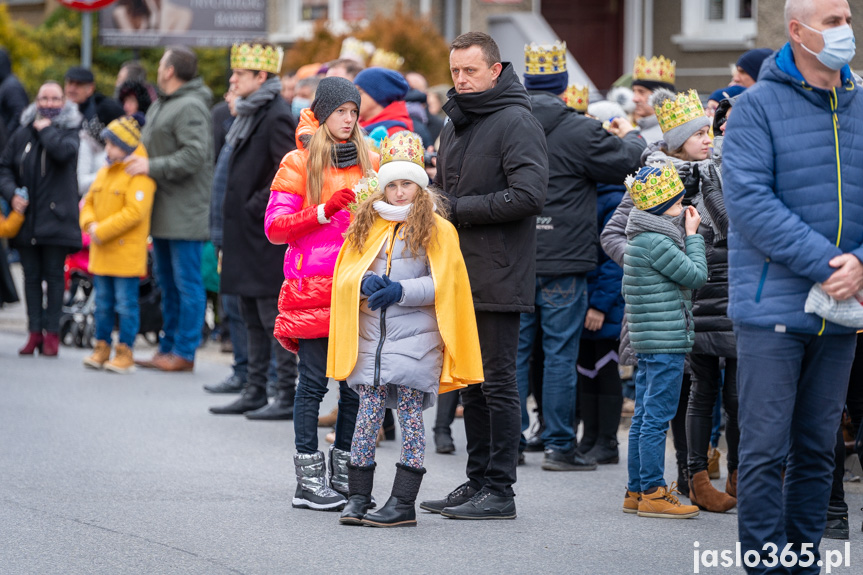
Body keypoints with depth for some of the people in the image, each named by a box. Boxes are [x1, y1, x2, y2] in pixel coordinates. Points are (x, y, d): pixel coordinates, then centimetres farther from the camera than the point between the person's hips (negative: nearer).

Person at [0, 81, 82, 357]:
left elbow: (64, 151, -22)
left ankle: (52, 333, 2)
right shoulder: (22, 133, 9)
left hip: (55, 217, -3)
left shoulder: (69, 132, 1)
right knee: (32, 276, 5)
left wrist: (46, 129, -7)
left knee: (54, 276, -1)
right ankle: (35, 332, 8)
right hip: (26, 218, 3)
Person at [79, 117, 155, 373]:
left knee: (126, 304, -2)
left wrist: (102, 231, -20)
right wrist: (90, 224, -4)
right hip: (102, 255, 8)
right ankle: (102, 347, 22)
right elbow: (89, 203, 18)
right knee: (103, 303, 14)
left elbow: (134, 212, -21)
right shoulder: (104, 173, 14)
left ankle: (125, 352, 4)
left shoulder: (139, 176, -13)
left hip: (126, 253, -8)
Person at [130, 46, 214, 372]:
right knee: (167, 282, 15)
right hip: (163, 211, 11)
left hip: (185, 212, -11)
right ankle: (168, 348, 22)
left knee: (186, 282, -5)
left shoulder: (190, 107, -15)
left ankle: (184, 352, -3)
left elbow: (194, 155, -23)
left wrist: (152, 167, -22)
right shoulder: (159, 106, 18)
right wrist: (137, 159, 8)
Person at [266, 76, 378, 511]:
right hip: (312, 290, -4)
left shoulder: (369, 162, 14)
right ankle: (309, 480, 0)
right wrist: (324, 211, -15)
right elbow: (275, 227, -4)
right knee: (314, 381, -4)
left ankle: (344, 474, 11)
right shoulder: (300, 162, 2)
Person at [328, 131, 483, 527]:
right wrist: (366, 283, -11)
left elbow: (444, 284, -6)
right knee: (368, 413, 2)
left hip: (415, 335, -4)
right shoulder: (368, 225, 13)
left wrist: (402, 291, -15)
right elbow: (345, 273, 10)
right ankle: (358, 498, 7)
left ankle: (403, 502, -2)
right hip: (371, 334, 4)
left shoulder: (438, 230, -1)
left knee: (410, 414, -3)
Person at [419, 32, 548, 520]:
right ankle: (477, 482, 19)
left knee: (499, 383, -5)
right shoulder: (457, 123, 17)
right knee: (471, 383, 12)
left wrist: (458, 209, -17)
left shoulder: (516, 123, -11)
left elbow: (529, 196, -21)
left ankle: (499, 490, -1)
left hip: (499, 277, -9)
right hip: (462, 274, 9)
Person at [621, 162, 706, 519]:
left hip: (645, 341, 10)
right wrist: (693, 235, -2)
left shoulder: (639, 238, 15)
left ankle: (637, 491, 16)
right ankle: (653, 493, -5)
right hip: (666, 342, -10)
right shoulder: (656, 241, -16)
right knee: (657, 417, -7)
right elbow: (696, 275, -12)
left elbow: (626, 289, 23)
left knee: (644, 417, 12)